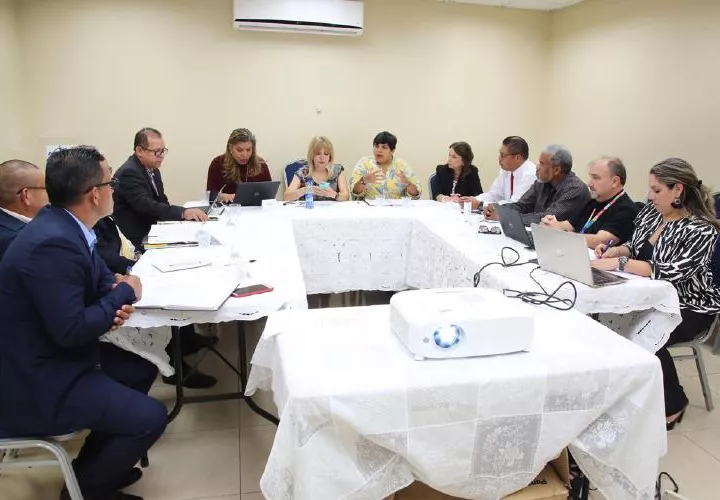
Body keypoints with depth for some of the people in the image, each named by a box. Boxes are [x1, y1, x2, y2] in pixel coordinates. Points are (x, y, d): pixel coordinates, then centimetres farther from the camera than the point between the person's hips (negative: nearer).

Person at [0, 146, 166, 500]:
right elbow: (71, 329, -30)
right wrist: (125, 294, -16)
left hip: (55, 355, 10)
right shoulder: (52, 243, -30)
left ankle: (97, 464, 32)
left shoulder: (63, 224, 0)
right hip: (37, 380, -10)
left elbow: (100, 277, 13)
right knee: (151, 417, -12)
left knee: (142, 370, 19)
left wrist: (115, 300, -10)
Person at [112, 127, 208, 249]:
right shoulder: (129, 173, -17)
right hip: (135, 240, -8)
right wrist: (183, 212, -37)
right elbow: (146, 206, -29)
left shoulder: (153, 170, 12)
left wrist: (185, 213, -9)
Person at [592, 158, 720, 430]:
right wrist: (613, 250, -8)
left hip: (689, 306, -6)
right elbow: (636, 248, 14)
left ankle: (673, 403, -1)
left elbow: (669, 273, -30)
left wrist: (617, 263, -35)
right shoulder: (651, 211, 2)